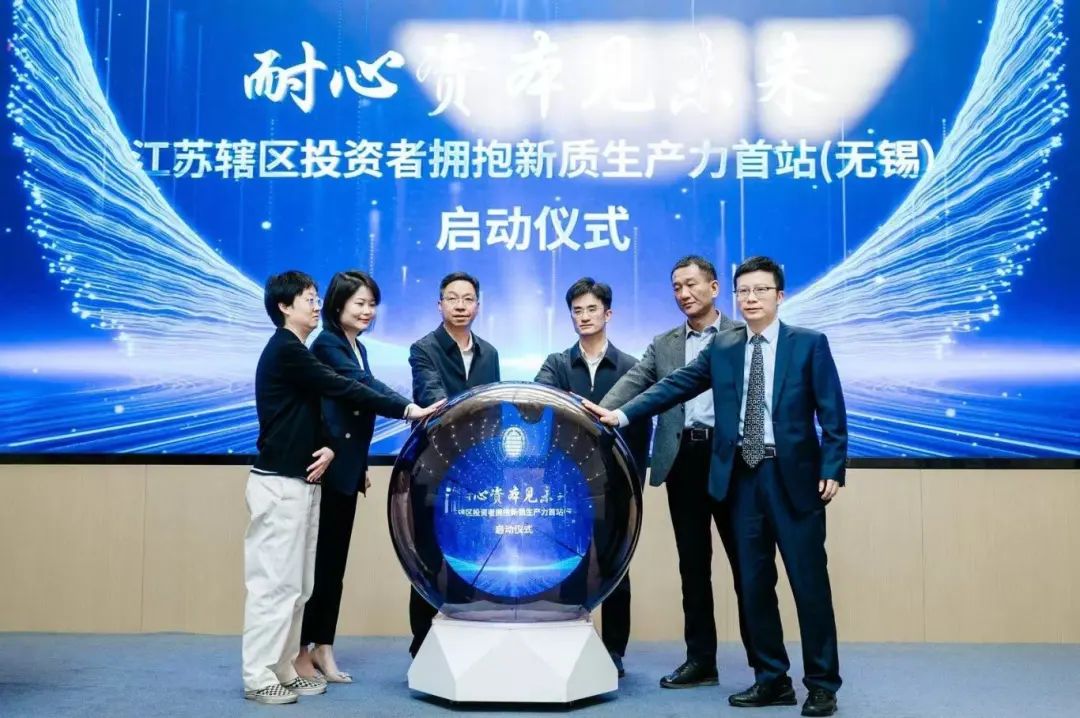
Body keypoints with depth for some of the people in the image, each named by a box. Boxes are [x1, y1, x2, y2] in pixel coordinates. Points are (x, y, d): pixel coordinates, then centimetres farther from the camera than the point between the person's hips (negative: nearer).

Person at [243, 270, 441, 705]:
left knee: (295, 584, 11)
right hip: (278, 484, -9)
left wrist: (329, 448, 0)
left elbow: (321, 407, 17)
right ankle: (259, 678, 7)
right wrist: (406, 409, -18)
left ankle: (283, 671, 19)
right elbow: (343, 390, -18)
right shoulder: (284, 350, -12)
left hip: (300, 483, 9)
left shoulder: (299, 353, 17)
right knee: (274, 582, -3)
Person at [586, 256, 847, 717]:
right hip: (742, 477, 4)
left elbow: (832, 412, -2)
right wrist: (623, 414, -3)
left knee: (809, 583, 1)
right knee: (754, 584, 8)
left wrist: (832, 469, -11)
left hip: (794, 476, -3)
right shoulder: (722, 348, 10)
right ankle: (772, 679, 21)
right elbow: (675, 386, 5)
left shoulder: (809, 344, 1)